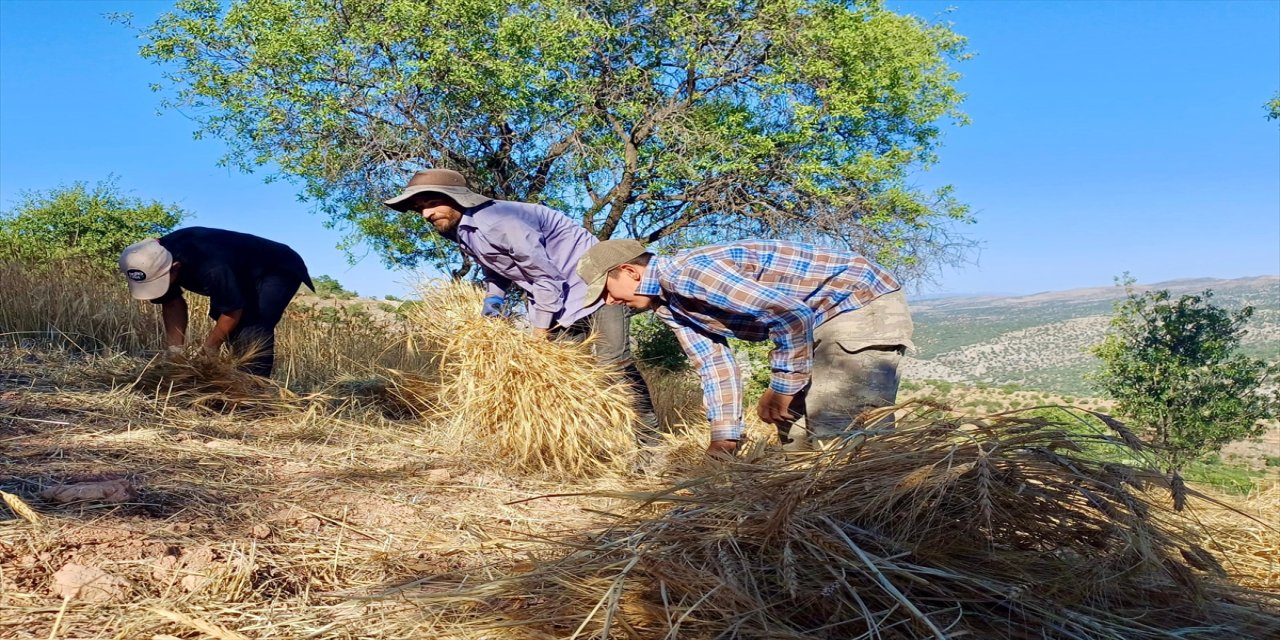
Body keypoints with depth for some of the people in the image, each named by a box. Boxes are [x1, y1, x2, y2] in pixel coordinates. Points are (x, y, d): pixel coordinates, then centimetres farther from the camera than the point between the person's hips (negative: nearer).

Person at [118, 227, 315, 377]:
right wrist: (175, 351, -10)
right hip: (243, 275, 9)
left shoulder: (212, 268, -41)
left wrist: (208, 351, -15)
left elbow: (233, 311, -27)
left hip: (279, 269, -9)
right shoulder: (158, 259, -16)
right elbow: (172, 304, -2)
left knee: (253, 329, -26)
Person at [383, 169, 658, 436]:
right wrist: (493, 299, -3)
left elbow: (547, 276, -25)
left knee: (614, 360, -17)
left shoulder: (496, 221, -29)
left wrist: (540, 332, -17)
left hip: (591, 281, -9)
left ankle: (647, 436, -9)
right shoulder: (460, 232, 1)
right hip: (557, 296, 9)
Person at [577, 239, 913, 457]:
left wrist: (781, 390, -17)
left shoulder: (690, 273, -26)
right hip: (819, 316, 10)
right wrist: (724, 436, 6)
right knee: (793, 420, 13)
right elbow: (713, 363, 11)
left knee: (844, 429, -16)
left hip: (863, 303, -10)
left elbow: (792, 315, -29)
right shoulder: (668, 303, 5)